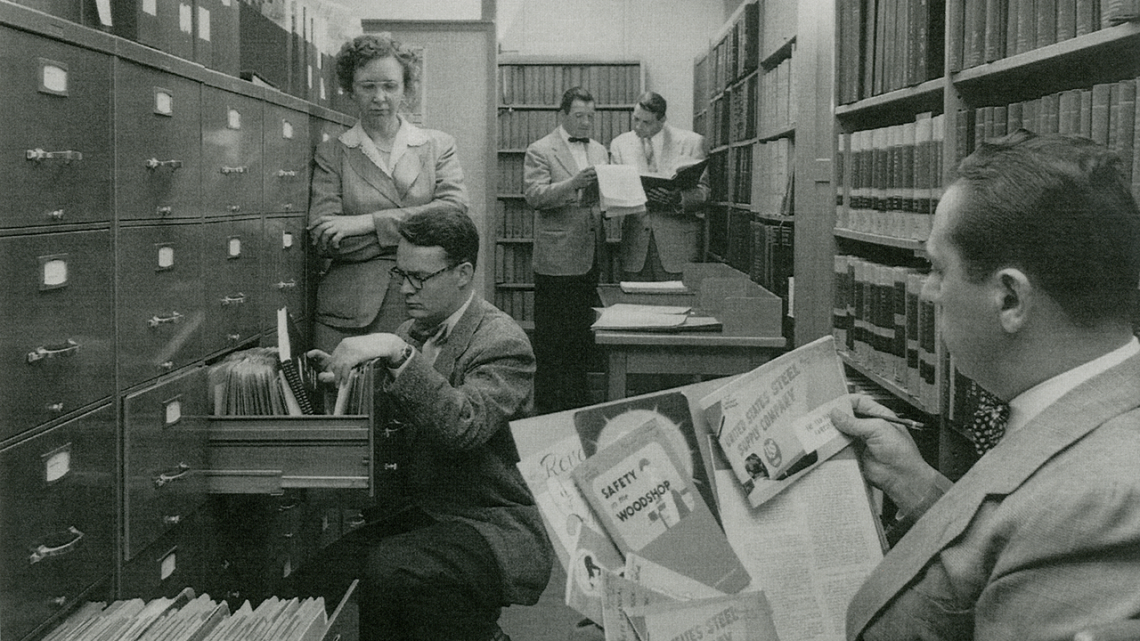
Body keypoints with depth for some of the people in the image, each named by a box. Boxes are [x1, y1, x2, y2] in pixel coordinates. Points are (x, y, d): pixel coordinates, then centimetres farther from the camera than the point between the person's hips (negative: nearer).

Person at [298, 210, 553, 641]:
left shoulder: (502, 342, -12)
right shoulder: (410, 334, 12)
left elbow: (464, 426, -29)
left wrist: (398, 355, -32)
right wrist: (343, 380, -2)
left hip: (491, 522, -7)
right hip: (417, 515, 7)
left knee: (389, 569, -31)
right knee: (317, 582, -14)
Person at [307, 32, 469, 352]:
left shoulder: (438, 145, 11)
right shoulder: (330, 154, 7)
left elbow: (455, 210, -6)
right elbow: (323, 240, -6)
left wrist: (368, 222, -12)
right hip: (349, 314, -1)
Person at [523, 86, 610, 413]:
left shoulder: (599, 151, 17)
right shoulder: (540, 151, -3)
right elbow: (534, 196, -13)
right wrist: (573, 183, -25)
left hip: (591, 257, 6)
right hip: (557, 258, -6)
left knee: (584, 335, 11)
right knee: (552, 339, -1)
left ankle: (579, 398, 21)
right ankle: (549, 407, 7)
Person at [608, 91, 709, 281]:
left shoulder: (691, 142, 2)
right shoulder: (620, 144, 9)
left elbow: (703, 191, 1)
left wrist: (677, 199, -20)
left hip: (678, 243, -2)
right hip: (635, 243, 2)